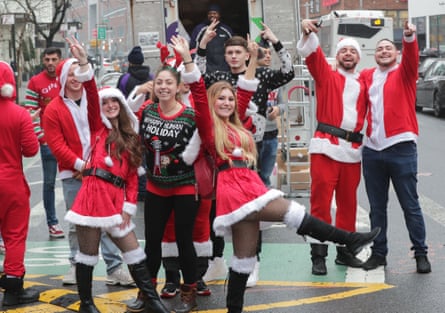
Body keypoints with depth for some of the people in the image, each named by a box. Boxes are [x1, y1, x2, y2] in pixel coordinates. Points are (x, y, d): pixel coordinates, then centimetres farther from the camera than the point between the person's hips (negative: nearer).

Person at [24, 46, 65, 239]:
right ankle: (52, 223, 9)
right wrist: (42, 138, -8)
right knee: (49, 182, 3)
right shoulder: (35, 82, -2)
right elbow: (30, 113, -4)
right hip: (48, 140, -2)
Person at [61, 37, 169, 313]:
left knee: (134, 253, 5)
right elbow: (92, 96, -10)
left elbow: (133, 177, 11)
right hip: (93, 193, -3)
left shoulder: (131, 138, 16)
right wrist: (84, 65, -24)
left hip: (117, 199, 3)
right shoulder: (98, 127, 7)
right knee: (88, 254, 5)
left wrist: (129, 207, -1)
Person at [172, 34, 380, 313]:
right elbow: (198, 91, -6)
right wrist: (187, 57, -14)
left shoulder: (235, 123, 23)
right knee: (290, 210, -15)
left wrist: (254, 58, 27)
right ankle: (349, 239, -15)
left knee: (245, 255, 8)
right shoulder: (208, 125, 4)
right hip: (234, 187, -8)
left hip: (250, 184, 8)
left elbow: (246, 91, 27)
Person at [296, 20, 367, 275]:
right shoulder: (326, 75, 6)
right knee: (321, 202, -5)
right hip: (326, 146, -4)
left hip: (352, 149, 4)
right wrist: (308, 33, -28)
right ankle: (318, 256, -2)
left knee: (348, 202, 11)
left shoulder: (363, 84, 16)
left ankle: (345, 252, 21)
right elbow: (311, 53, -9)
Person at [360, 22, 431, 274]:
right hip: (372, 150, 3)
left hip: (401, 148, -3)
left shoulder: (404, 73, 2)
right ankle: (379, 253, 19)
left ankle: (421, 254, 9)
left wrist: (410, 37, -35)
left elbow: (412, 56, -16)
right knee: (377, 207, 10)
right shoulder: (366, 76, 12)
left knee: (410, 205, 1)